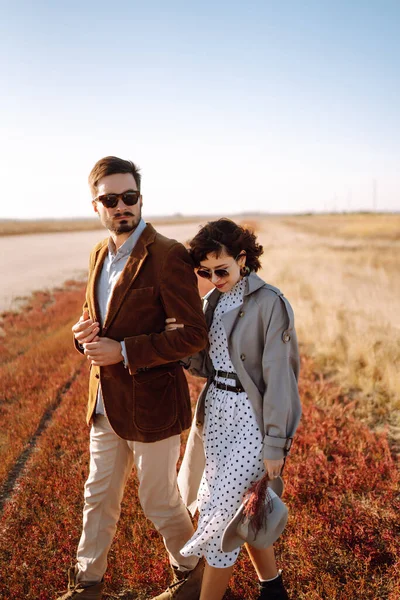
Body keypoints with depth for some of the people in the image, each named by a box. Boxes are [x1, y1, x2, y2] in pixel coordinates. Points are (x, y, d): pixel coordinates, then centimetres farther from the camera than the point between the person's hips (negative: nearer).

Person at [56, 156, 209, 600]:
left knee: (159, 503, 12)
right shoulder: (99, 255, 6)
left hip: (150, 404, -7)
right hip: (106, 404, 7)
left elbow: (194, 335, -21)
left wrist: (123, 352, -24)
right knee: (99, 498, 21)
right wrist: (84, 333, -6)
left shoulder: (168, 255, -18)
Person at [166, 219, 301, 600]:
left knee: (221, 515, -2)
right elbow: (207, 366, 8)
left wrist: (275, 443, -16)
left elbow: (278, 377, -16)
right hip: (215, 414, 7)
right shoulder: (213, 301, 6)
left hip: (251, 419, -7)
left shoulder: (270, 304, -16)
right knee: (240, 510, 19)